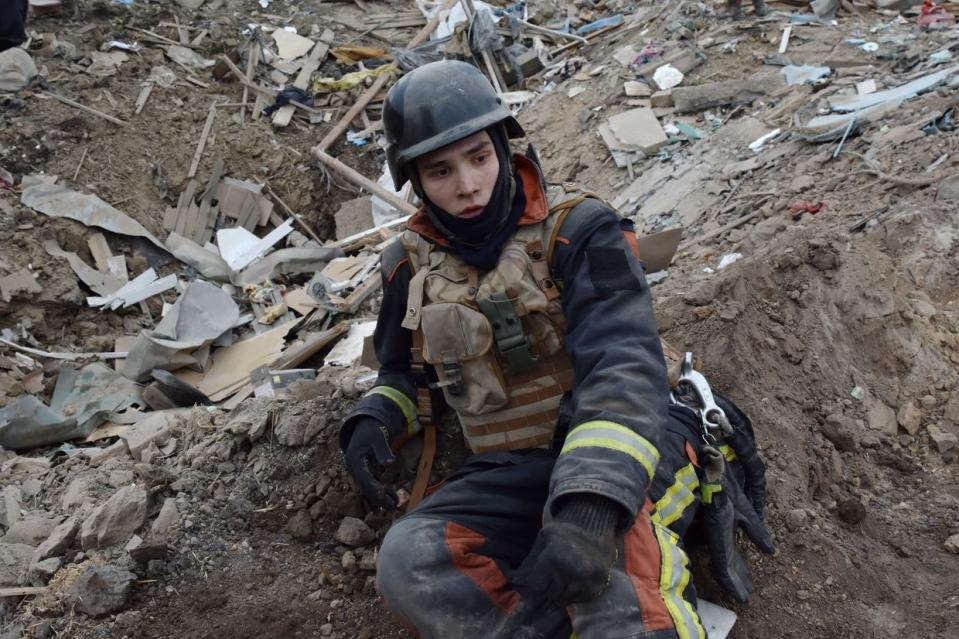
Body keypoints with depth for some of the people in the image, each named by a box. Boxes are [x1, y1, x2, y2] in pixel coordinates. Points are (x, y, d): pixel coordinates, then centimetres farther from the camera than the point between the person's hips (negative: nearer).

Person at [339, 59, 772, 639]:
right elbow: (406, 373, 25)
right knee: (407, 563, -29)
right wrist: (373, 421, 1)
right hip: (511, 476, 5)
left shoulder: (579, 231, -8)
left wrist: (592, 502, -39)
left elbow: (624, 367, -22)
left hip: (622, 454, -5)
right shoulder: (414, 268, 7)